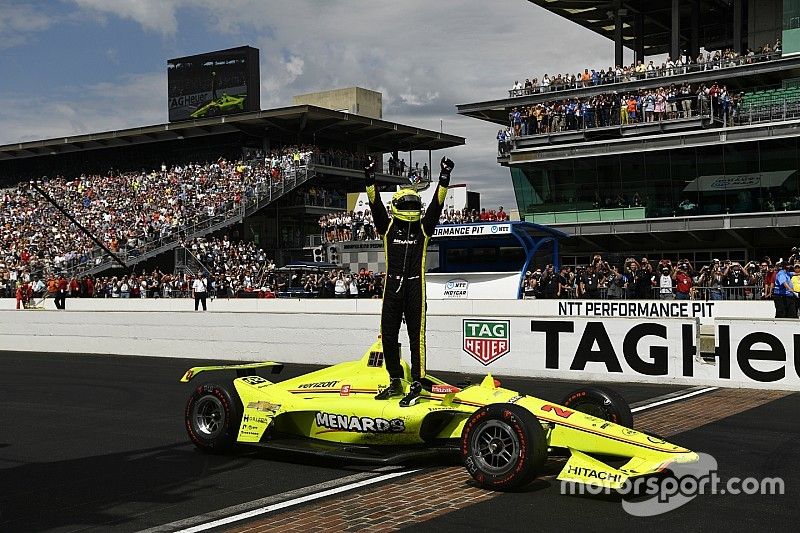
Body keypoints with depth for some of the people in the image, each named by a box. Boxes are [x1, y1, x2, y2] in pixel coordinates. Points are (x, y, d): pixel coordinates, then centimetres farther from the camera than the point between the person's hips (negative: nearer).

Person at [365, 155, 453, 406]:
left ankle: (416, 385, 0)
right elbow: (375, 204, -2)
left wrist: (444, 179, -13)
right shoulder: (388, 226, 8)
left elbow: (437, 204, -2)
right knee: (388, 336, 7)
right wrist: (370, 178, -14)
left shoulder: (423, 228, 7)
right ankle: (395, 382, 22)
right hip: (392, 288, 2)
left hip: (416, 289, -2)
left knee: (417, 336, -3)